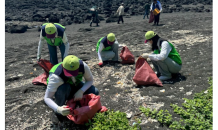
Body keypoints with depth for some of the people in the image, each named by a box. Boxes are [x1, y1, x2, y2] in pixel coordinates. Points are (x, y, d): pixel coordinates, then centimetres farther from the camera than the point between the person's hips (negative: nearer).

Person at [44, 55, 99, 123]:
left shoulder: (83, 66, -31)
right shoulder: (56, 77, -39)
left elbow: (90, 80, -14)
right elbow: (47, 98, -35)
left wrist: (81, 91, -32)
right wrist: (58, 109, -53)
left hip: (75, 86, 3)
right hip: (61, 90, -3)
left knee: (95, 92, -21)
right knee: (64, 88, -39)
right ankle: (58, 113, -13)